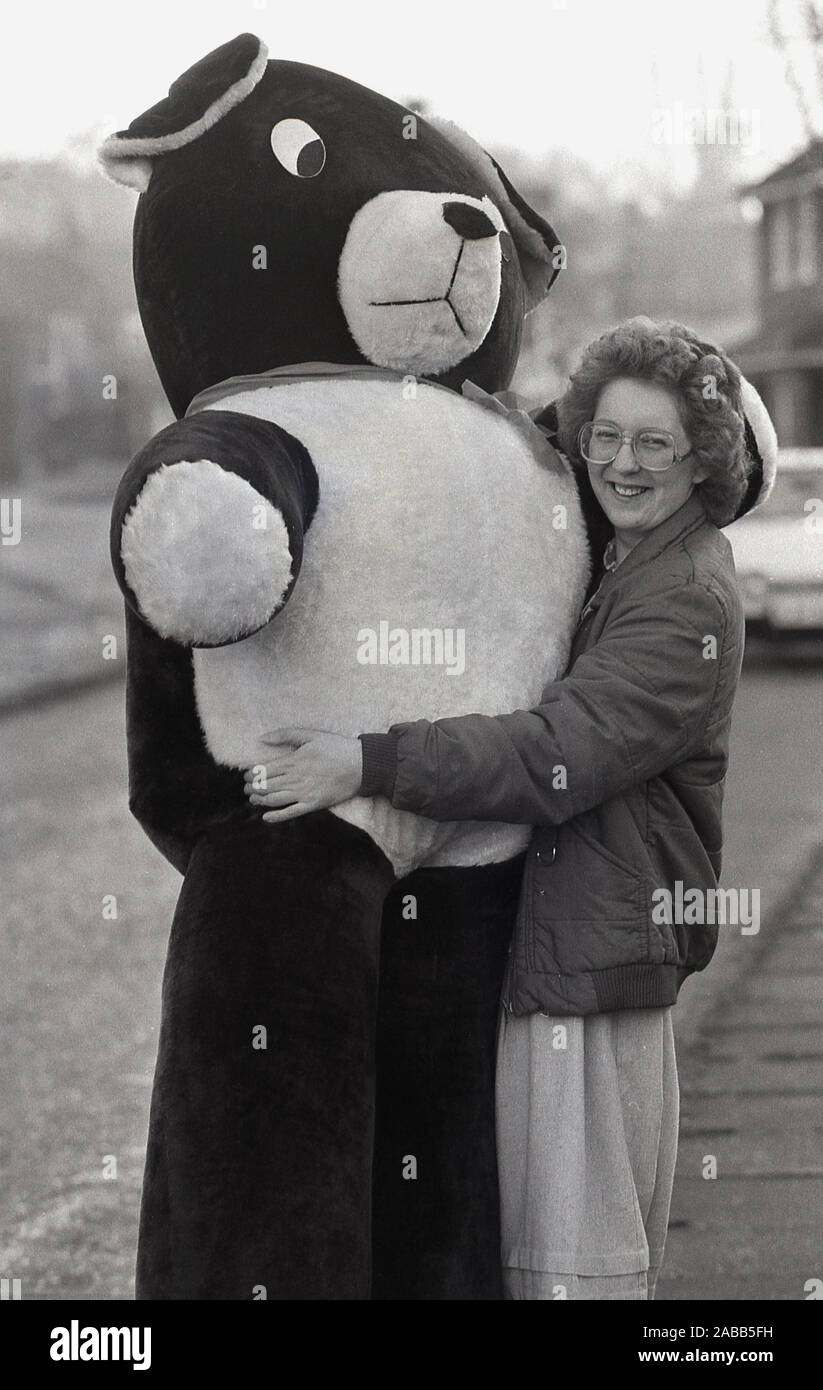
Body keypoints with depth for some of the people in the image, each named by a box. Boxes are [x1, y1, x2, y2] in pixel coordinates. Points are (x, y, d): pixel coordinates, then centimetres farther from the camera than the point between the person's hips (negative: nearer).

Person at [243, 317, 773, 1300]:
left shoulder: (688, 599, -16)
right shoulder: (611, 564, 14)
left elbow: (561, 754, -27)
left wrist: (373, 764, -31)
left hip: (597, 951, -10)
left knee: (571, 1260, -4)